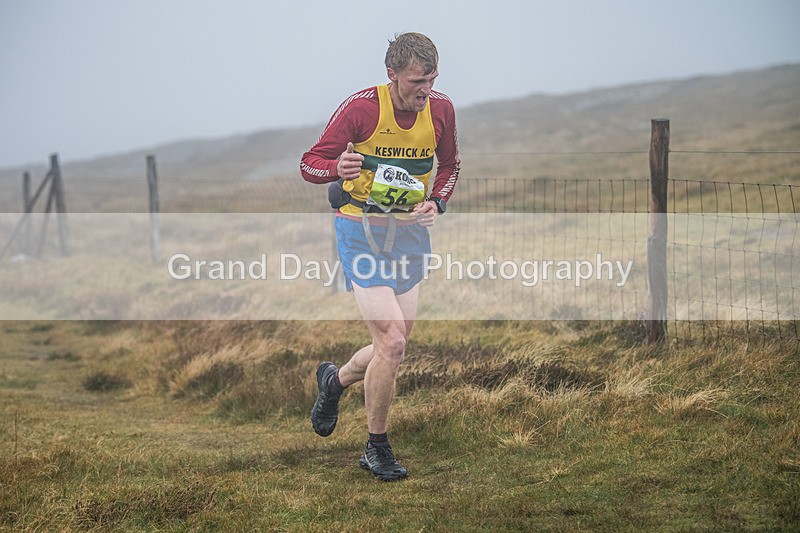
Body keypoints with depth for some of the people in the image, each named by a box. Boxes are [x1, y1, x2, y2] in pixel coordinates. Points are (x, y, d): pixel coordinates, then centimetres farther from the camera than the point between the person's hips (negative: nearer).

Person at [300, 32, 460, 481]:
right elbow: (310, 164, -10)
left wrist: (436, 203, -3)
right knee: (392, 342, -14)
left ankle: (335, 381, 40)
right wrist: (337, 168, -33)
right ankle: (377, 448, 4)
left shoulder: (441, 109, -2)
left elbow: (449, 165, 17)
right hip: (363, 232, -5)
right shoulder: (361, 108, -15)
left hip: (411, 232, 5)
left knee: (394, 347, 6)